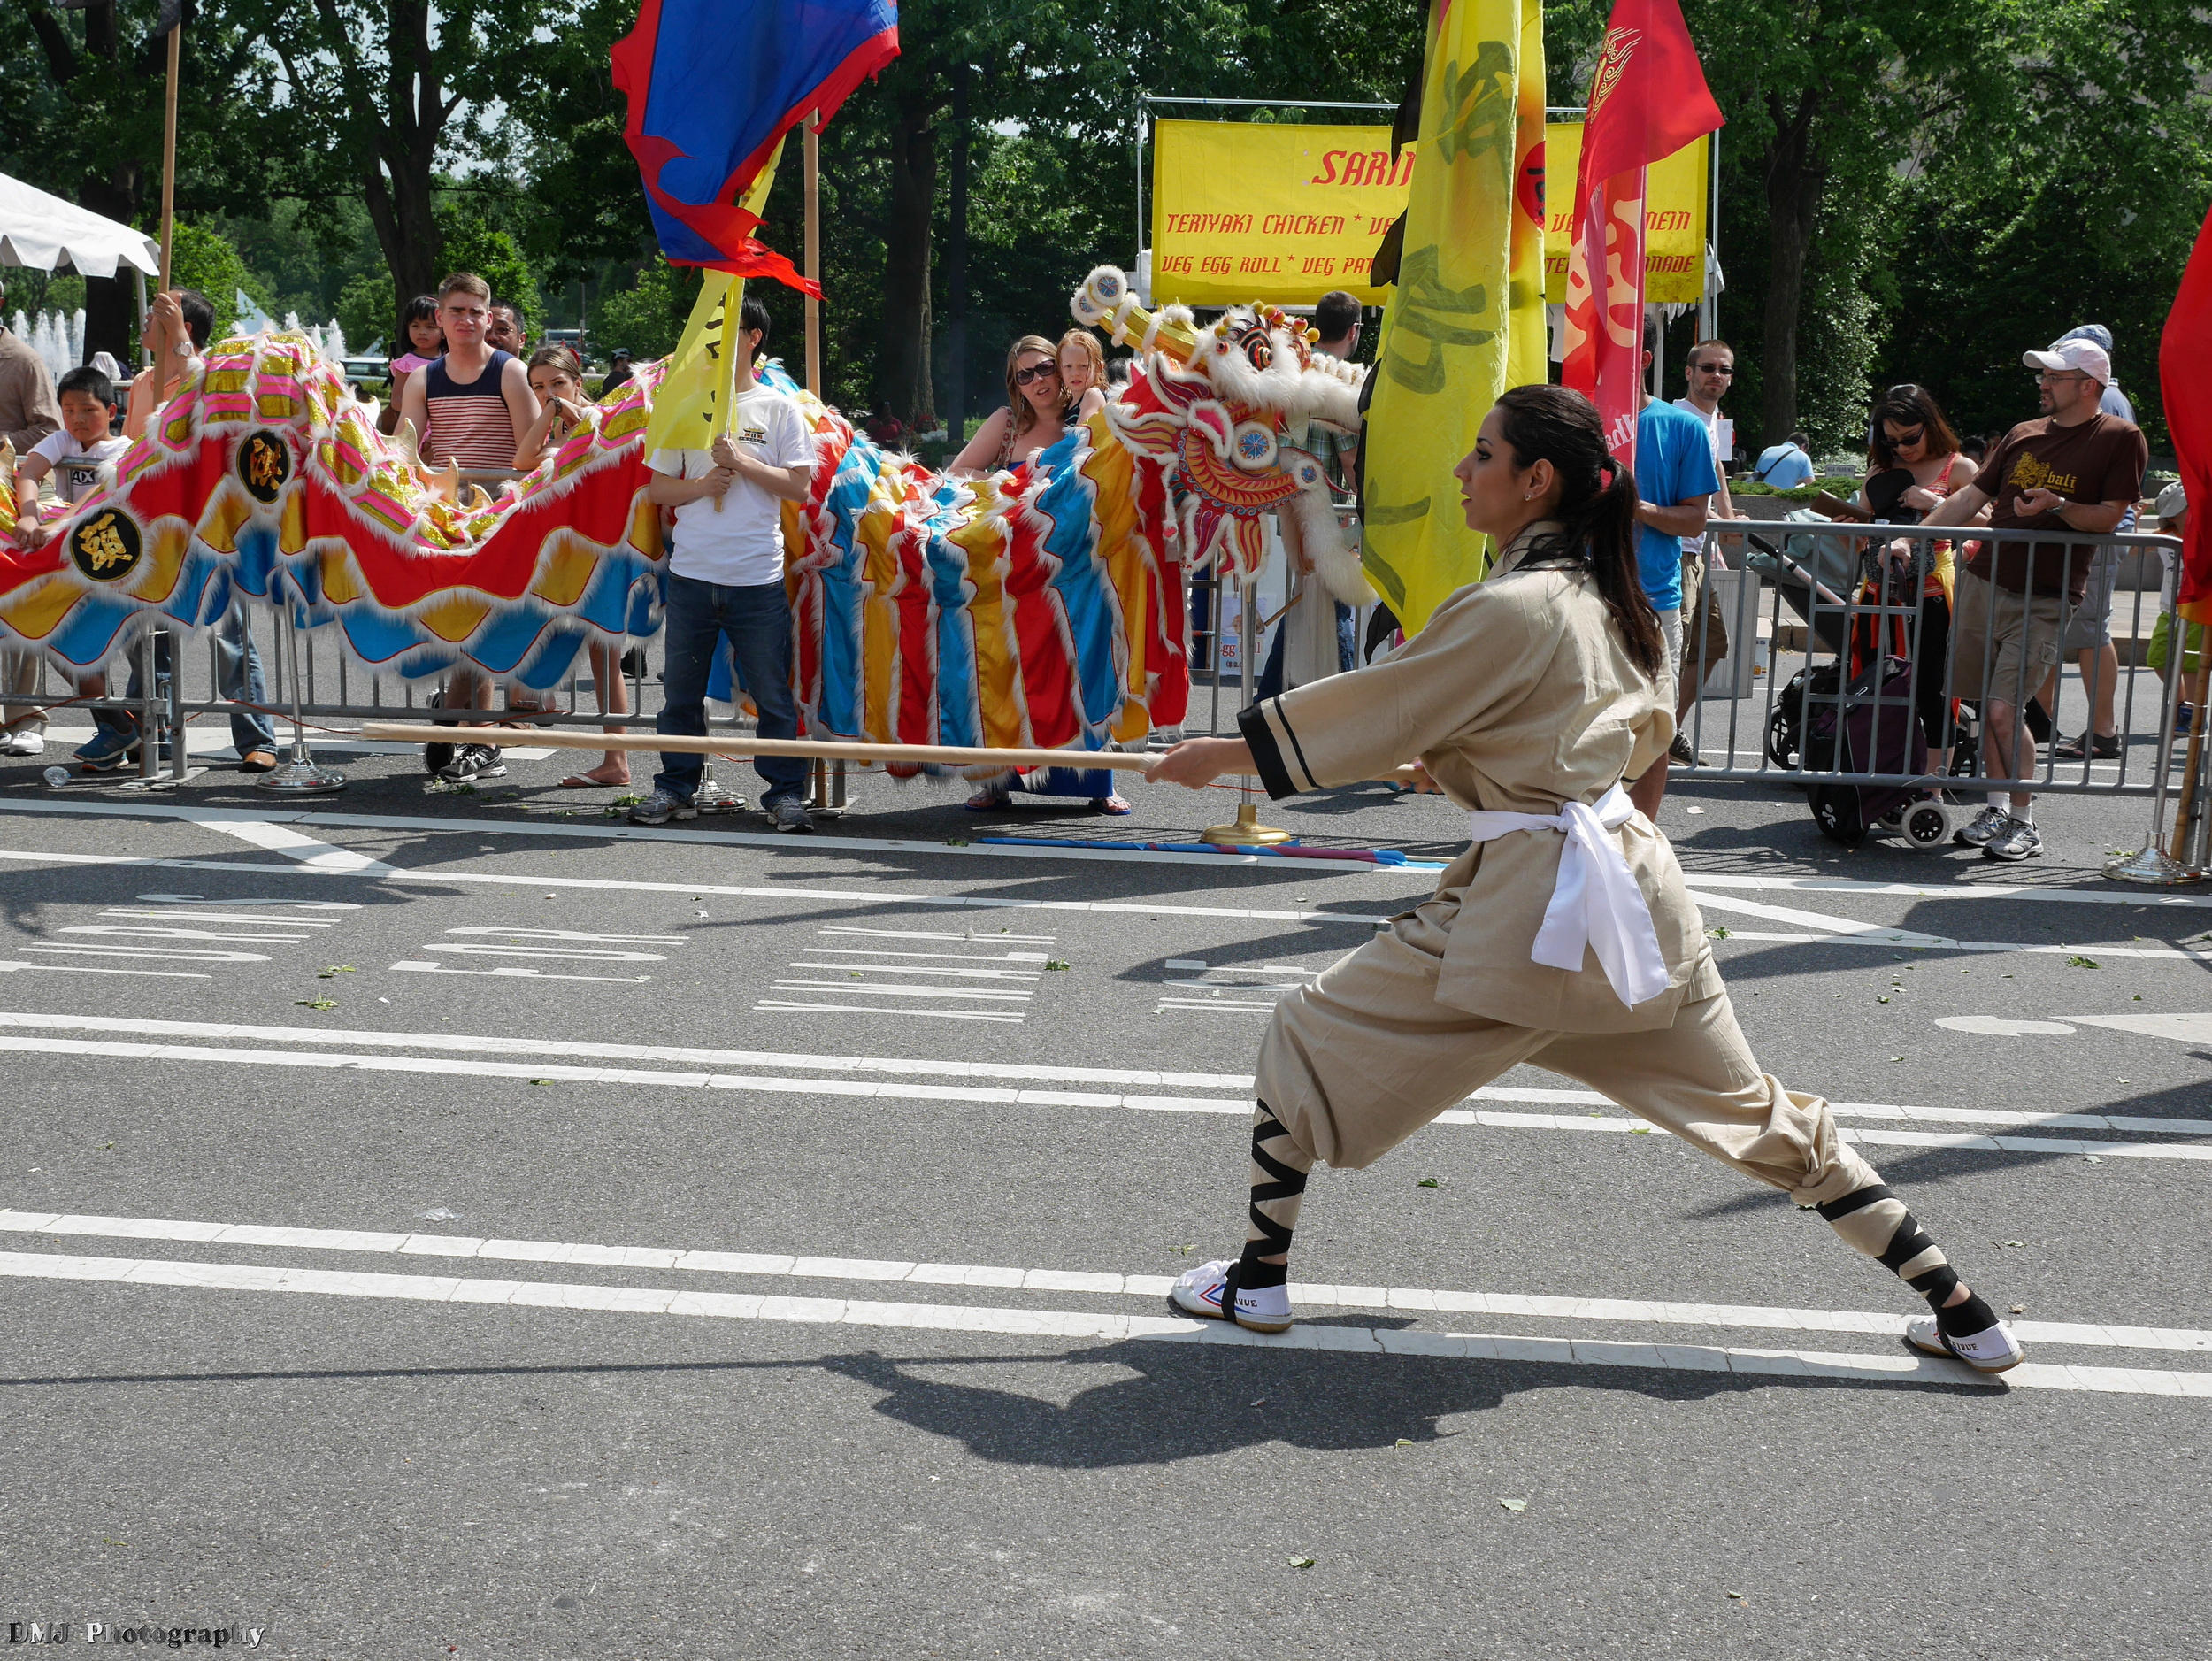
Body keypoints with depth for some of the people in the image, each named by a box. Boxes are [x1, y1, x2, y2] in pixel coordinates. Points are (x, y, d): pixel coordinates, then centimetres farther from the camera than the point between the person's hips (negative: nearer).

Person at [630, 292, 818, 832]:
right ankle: (676, 788, 19)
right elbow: (656, 488, 10)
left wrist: (742, 462, -11)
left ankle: (785, 792, 8)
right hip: (692, 572, 2)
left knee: (773, 694, -1)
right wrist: (702, 485, -8)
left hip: (758, 578, -2)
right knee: (682, 690, 8)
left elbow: (799, 487, -2)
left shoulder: (779, 409, 5)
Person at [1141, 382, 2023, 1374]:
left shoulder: (1510, 608, -16)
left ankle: (1259, 1281, 16)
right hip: (1632, 875, 8)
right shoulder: (1609, 597, 9)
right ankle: (1958, 1310, 19)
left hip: (1535, 899, -8)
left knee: (1308, 1040, 7)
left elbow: (1378, 710, -10)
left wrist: (1220, 754, 0)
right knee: (1756, 1114, 17)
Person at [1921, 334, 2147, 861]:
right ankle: (1998, 810, 20)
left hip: (2044, 600, -6)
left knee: (2004, 709, -15)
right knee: (1984, 705, 6)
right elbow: (1971, 497, 17)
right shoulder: (2024, 434, 14)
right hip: (1983, 582, 6)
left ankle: (2024, 824, -2)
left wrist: (2057, 505, -24)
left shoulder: (2120, 439, -2)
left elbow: (2108, 517, -7)